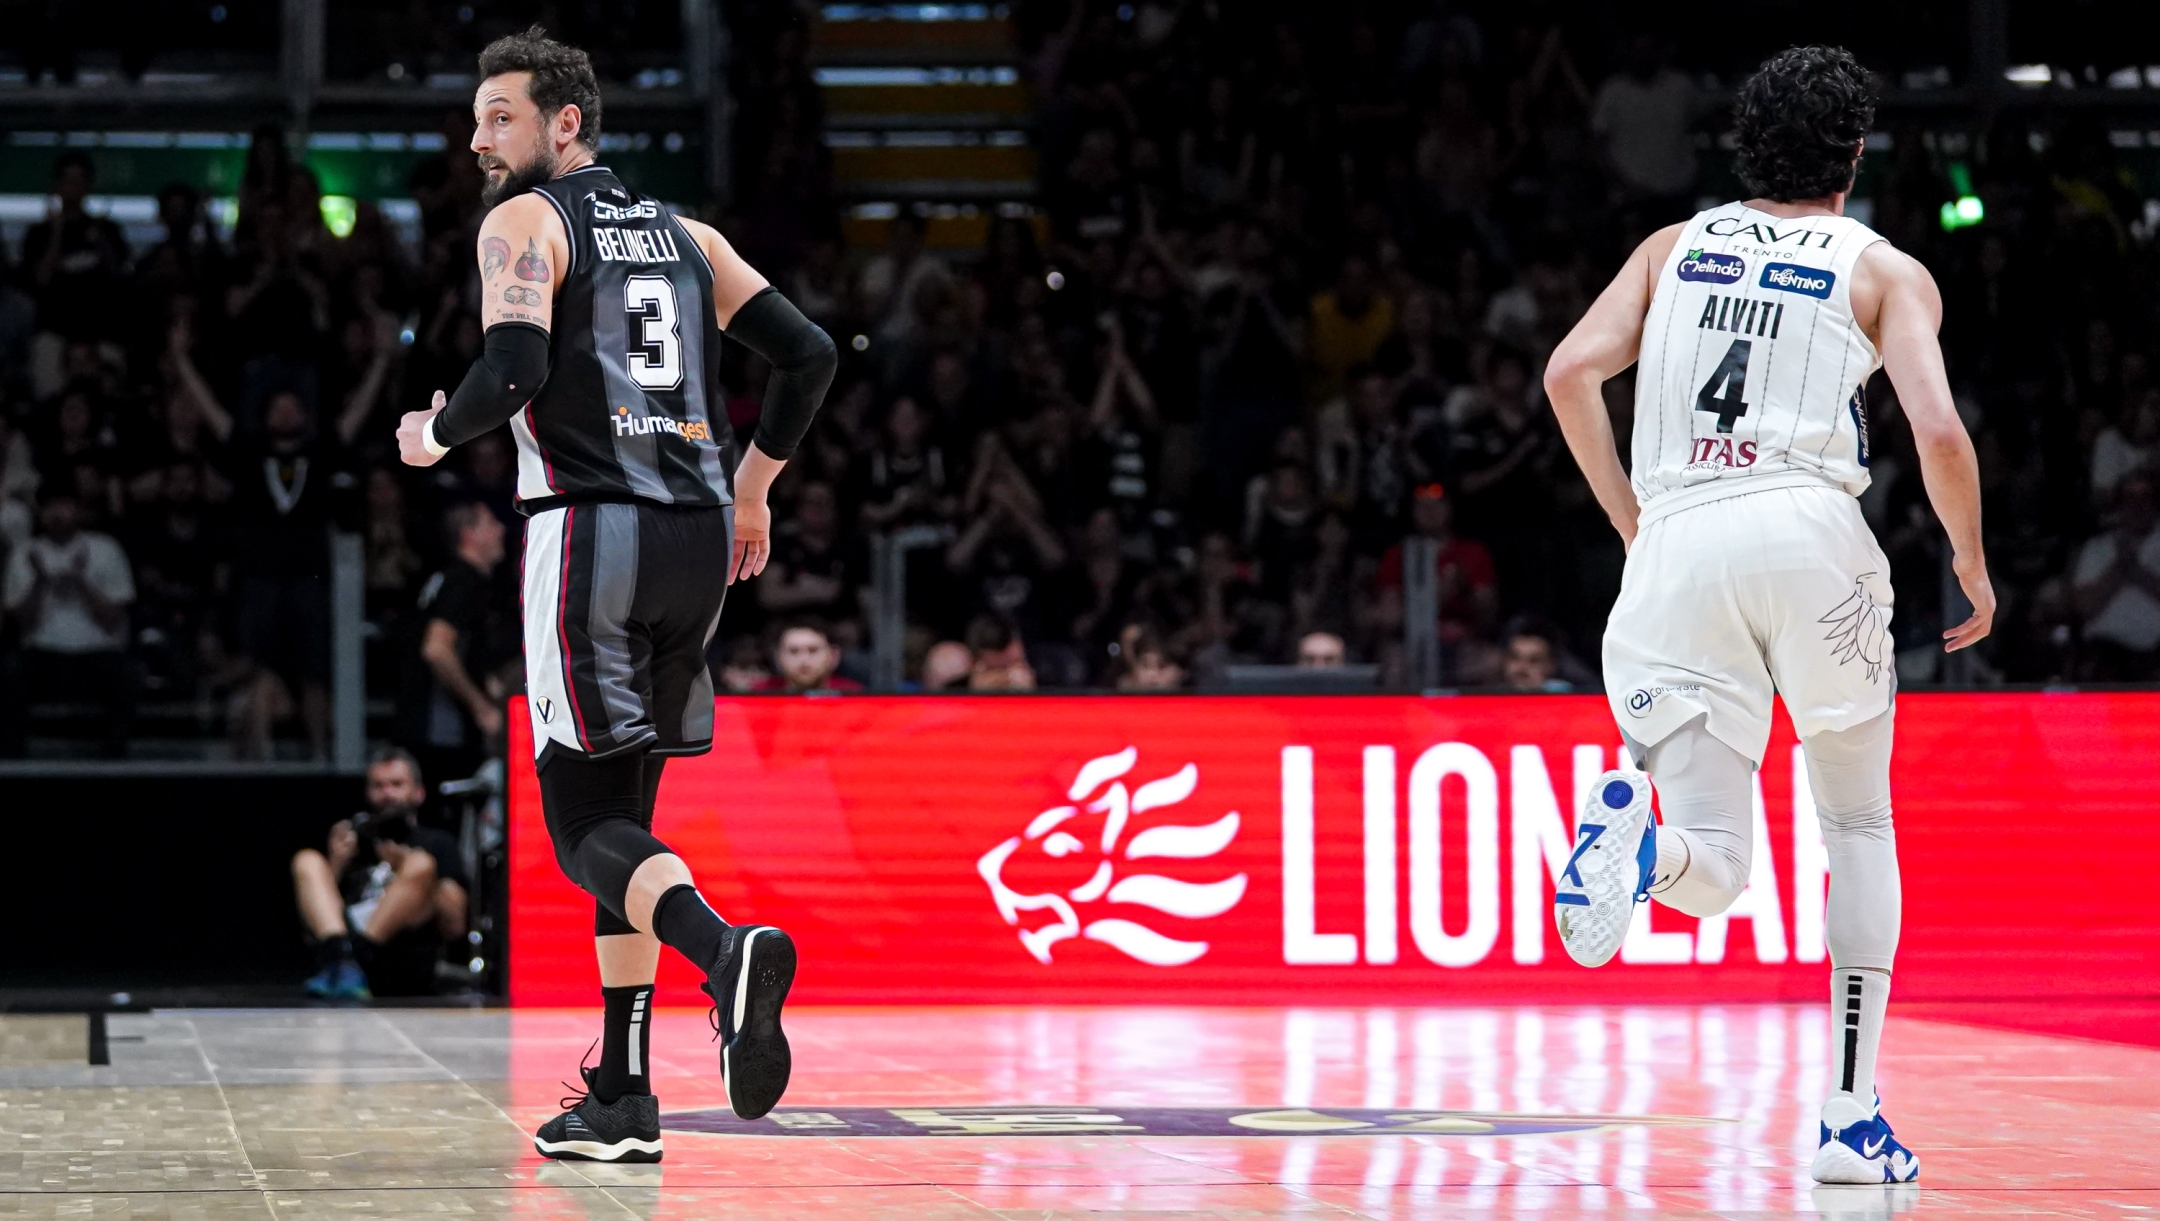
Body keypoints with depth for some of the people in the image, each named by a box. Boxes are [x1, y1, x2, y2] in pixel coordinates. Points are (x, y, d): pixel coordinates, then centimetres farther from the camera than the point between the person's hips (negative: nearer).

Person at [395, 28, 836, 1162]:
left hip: (592, 532, -7)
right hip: (699, 535, 7)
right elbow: (810, 354, 13)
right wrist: (752, 485, 24)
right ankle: (621, 1097, 13)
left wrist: (432, 433, 2)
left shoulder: (523, 222, -1)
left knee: (586, 825, -6)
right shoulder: (685, 232, 19)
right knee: (620, 810, 15)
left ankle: (726, 949, -36)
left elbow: (514, 367, -17)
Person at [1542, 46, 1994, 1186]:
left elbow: (1572, 372, 8)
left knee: (1711, 870, 1)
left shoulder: (1675, 246, 22)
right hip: (1806, 531, -2)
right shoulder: (1886, 269, 13)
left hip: (1674, 546, 2)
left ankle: (1634, 825, -36)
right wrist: (1973, 565, 15)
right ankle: (1851, 1121, 13)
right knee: (1858, 824, 18)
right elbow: (1939, 433, -1)